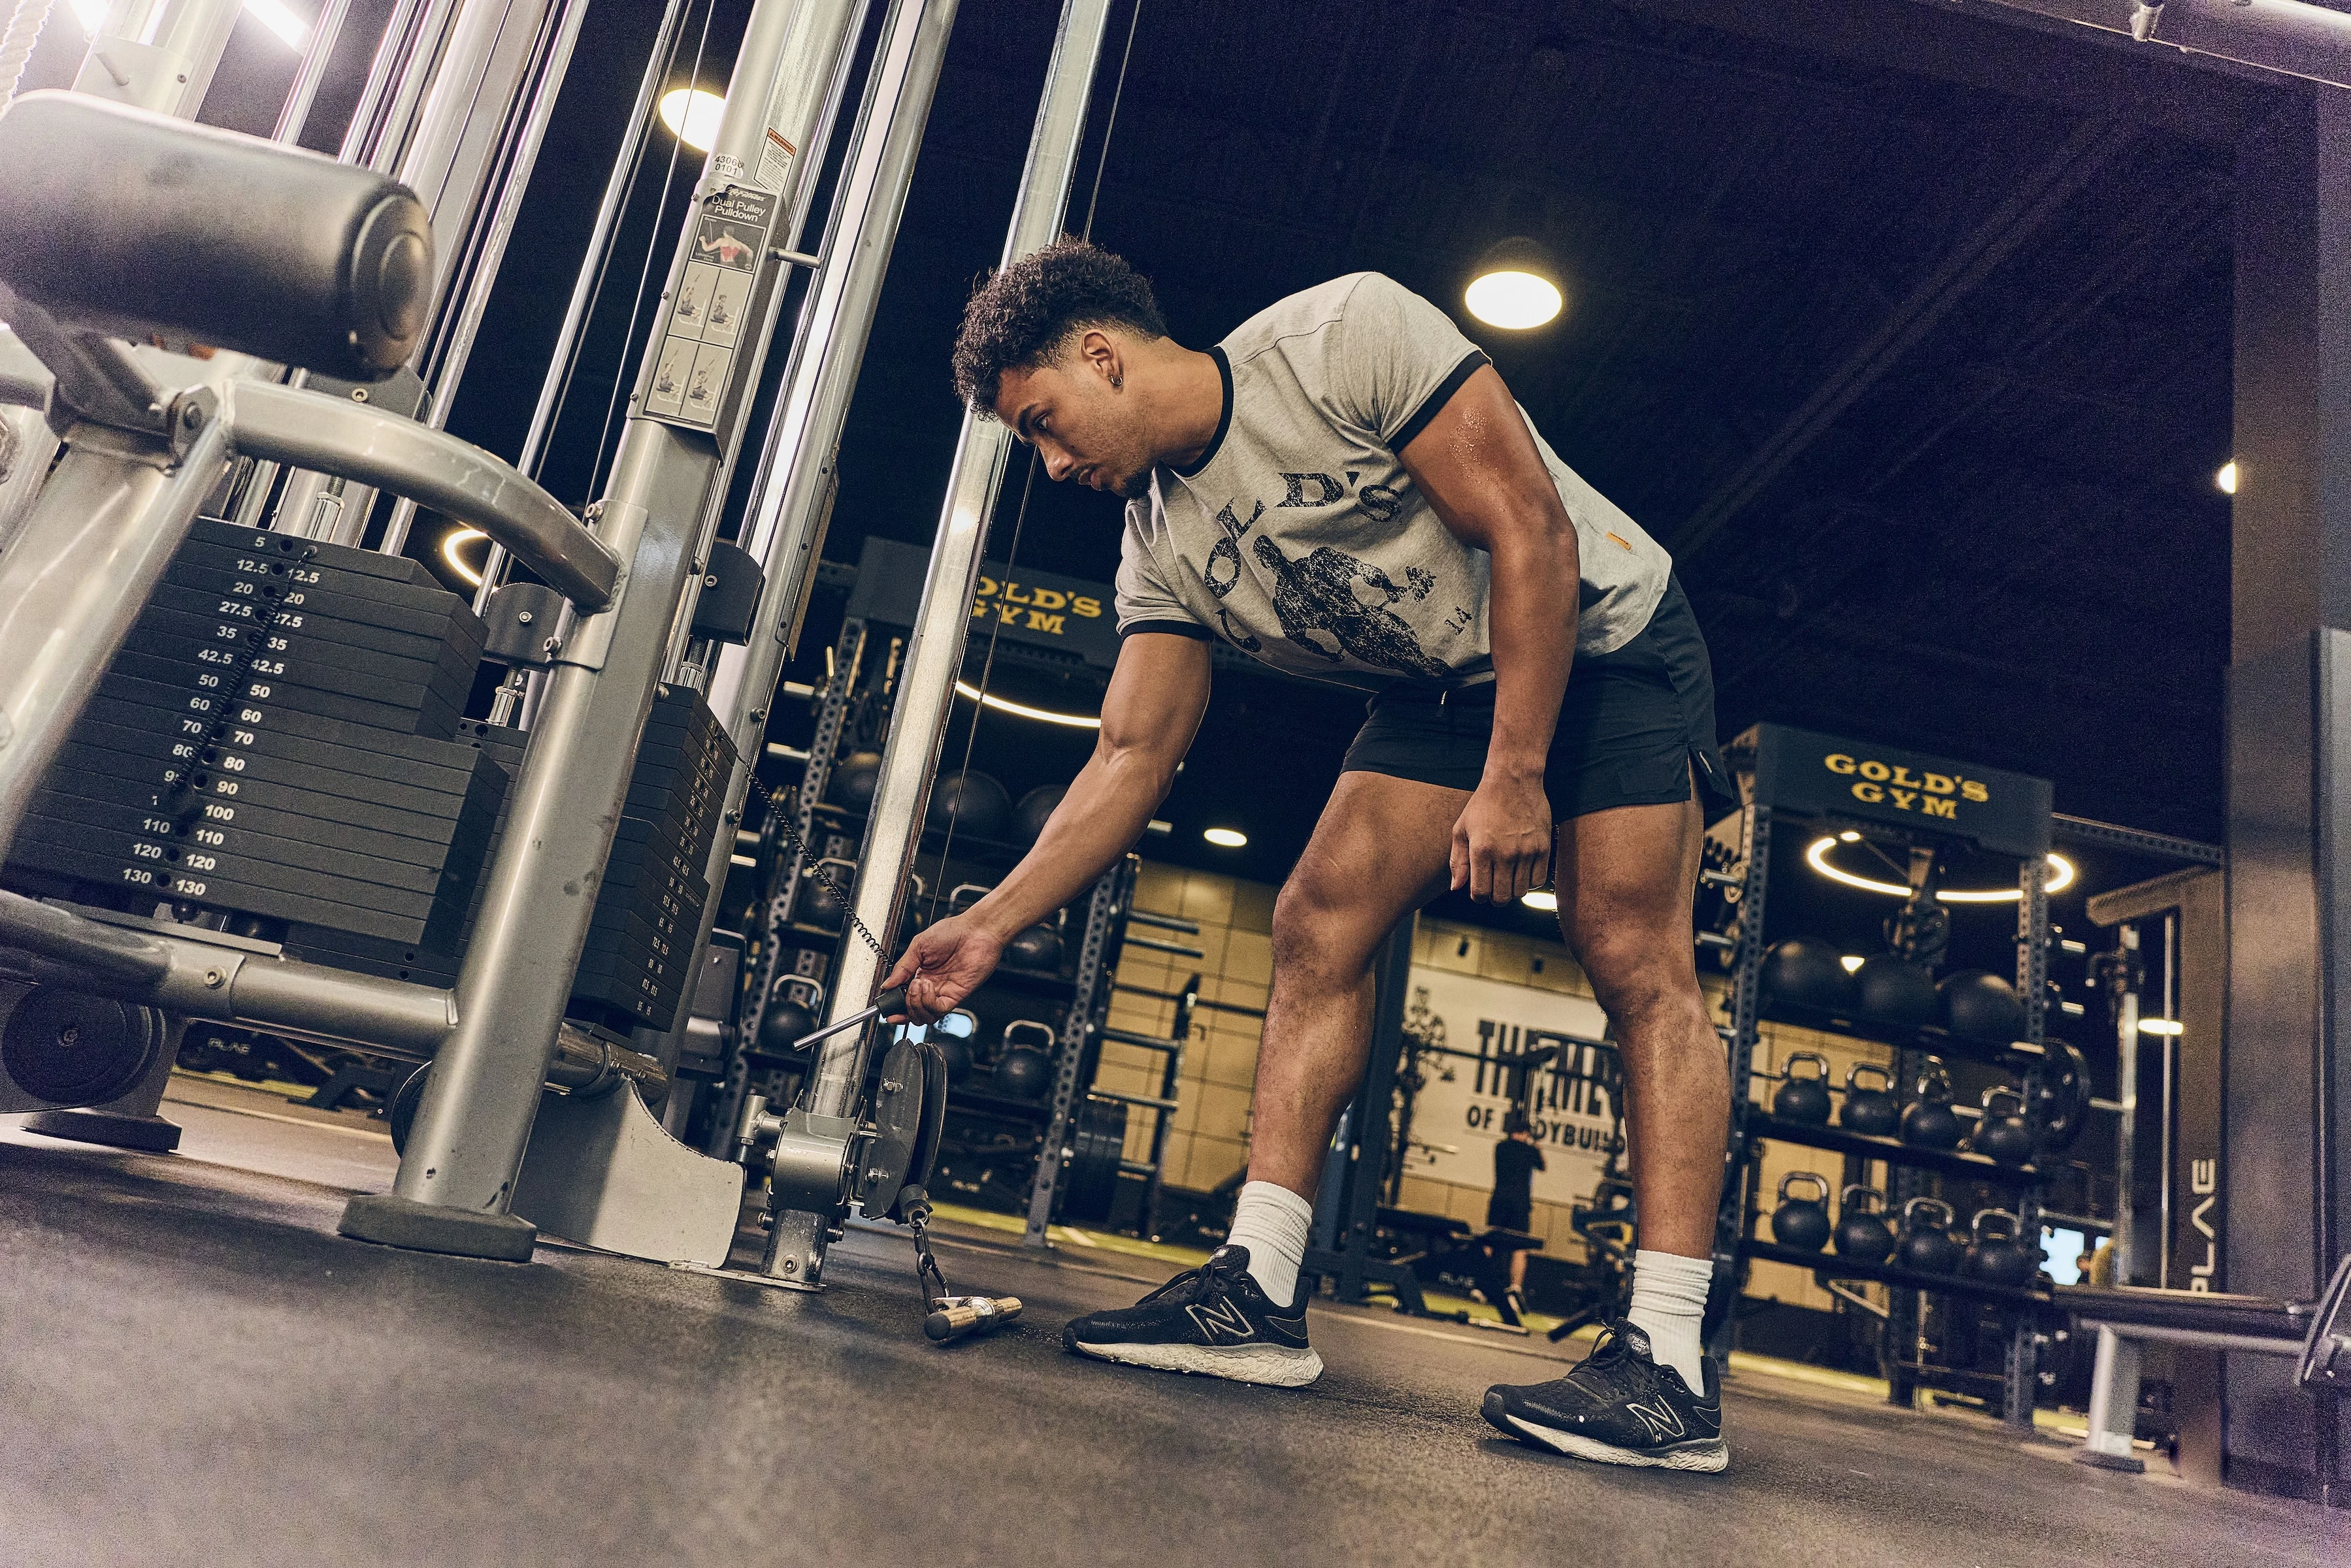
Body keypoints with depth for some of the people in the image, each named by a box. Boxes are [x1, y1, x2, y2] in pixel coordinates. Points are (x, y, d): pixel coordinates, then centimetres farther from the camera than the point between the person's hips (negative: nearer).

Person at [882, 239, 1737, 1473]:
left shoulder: (1347, 334, -23)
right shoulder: (1162, 546, -3)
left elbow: (1532, 533, -25)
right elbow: (1133, 756, -5)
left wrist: (1514, 776, -27)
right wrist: (991, 926, -11)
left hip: (1603, 640, -6)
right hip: (1443, 688, 6)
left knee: (1634, 960, -16)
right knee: (1318, 920, -9)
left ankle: (1670, 1366, -15)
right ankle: (1260, 1292, -9)